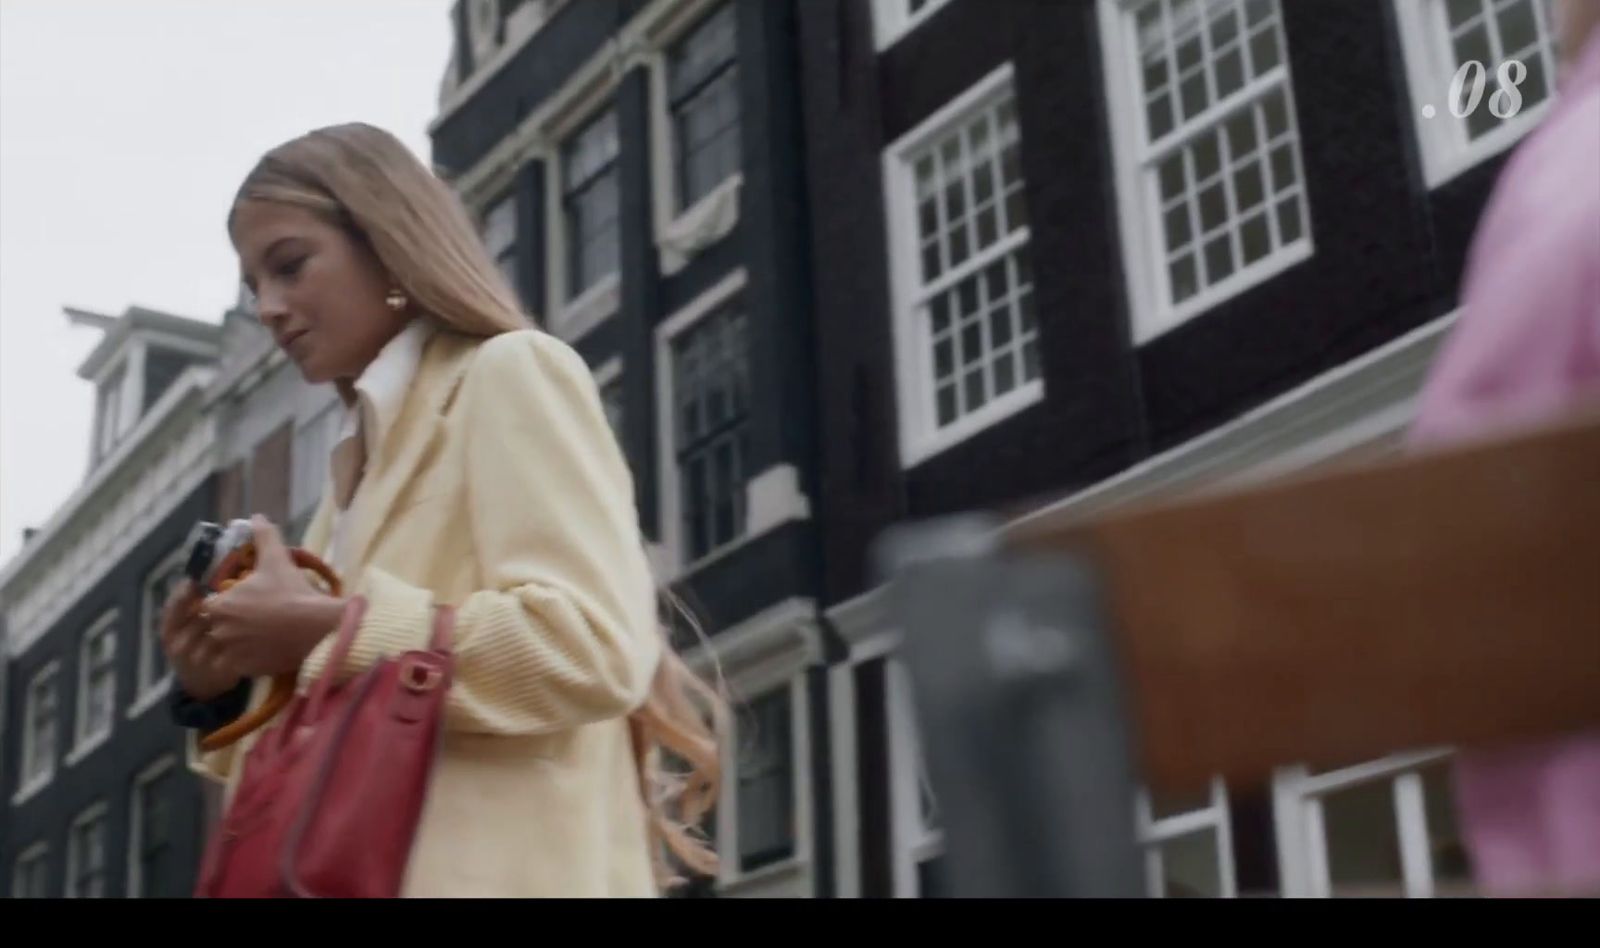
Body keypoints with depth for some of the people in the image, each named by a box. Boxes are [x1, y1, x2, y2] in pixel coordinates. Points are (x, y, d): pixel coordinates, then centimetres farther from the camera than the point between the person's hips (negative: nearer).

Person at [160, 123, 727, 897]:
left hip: (491, 873, -8)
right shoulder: (364, 454, 22)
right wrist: (223, 691, 5)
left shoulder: (510, 374, -1)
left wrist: (328, 630, -14)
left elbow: (592, 649, -18)